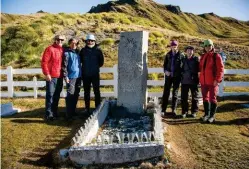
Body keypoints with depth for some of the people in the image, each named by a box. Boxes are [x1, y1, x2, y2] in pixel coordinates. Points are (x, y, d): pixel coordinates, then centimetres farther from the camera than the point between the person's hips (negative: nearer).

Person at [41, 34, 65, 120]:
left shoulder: (62, 50, 14)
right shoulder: (50, 49, -6)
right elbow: (44, 62, -11)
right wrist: (47, 74, -16)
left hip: (60, 77, 7)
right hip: (51, 77, -7)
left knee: (57, 95, 13)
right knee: (50, 95, -6)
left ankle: (54, 112, 23)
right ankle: (49, 114, -1)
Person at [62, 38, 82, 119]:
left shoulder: (77, 52, 15)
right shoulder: (67, 53, -5)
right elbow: (64, 65, -11)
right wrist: (65, 76, -17)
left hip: (78, 76, 7)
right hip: (71, 77, -7)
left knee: (76, 95, 12)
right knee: (70, 95, -7)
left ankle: (73, 111, 23)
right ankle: (68, 113, -1)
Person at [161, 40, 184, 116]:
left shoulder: (181, 55, -2)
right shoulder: (168, 55, 6)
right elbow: (165, 64, 11)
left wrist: (180, 73, -9)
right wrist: (165, 71, -6)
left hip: (177, 76, -2)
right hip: (168, 76, 2)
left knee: (175, 93, 5)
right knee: (166, 92, 2)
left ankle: (174, 109, 14)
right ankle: (163, 109, 9)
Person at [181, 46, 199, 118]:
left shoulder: (196, 59, 0)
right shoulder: (183, 60, 10)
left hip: (193, 81, -2)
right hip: (184, 81, 3)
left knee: (194, 97, 6)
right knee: (184, 97, 3)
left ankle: (194, 111, 18)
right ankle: (184, 111, 13)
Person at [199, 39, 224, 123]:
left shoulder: (216, 56, -6)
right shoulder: (203, 56, 12)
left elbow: (221, 69, -11)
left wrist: (217, 79, -17)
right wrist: (200, 78, 14)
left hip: (212, 82, -6)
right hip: (203, 81, 6)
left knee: (212, 98, 0)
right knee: (205, 98, 12)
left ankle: (212, 116, 8)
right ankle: (206, 114, 24)